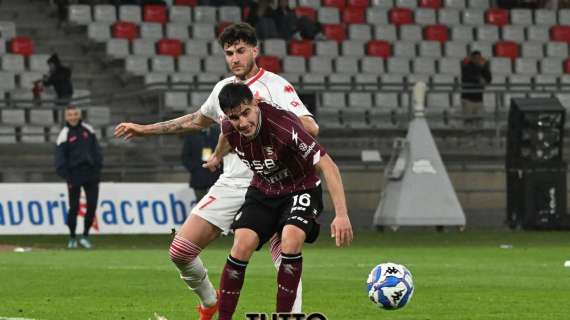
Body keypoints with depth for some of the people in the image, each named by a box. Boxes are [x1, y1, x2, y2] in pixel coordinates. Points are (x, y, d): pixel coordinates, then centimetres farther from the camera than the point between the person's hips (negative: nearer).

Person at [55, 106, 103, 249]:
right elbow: (60, 158, -5)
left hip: (91, 173, 3)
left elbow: (96, 150, 12)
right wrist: (67, 177, -12)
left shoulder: (88, 130, 8)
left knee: (92, 205, 1)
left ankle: (85, 236, 13)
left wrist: (98, 168, 3)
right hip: (74, 175, -3)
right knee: (74, 207, -2)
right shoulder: (64, 134, -3)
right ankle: (72, 237, 11)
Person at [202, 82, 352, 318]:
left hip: (300, 190, -4)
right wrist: (218, 156, 36)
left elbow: (327, 165, -35)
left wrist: (341, 214, -42)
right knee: (241, 247, -15)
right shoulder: (230, 127, -16)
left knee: (290, 242, -29)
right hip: (262, 191, 4)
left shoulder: (283, 126, -35)